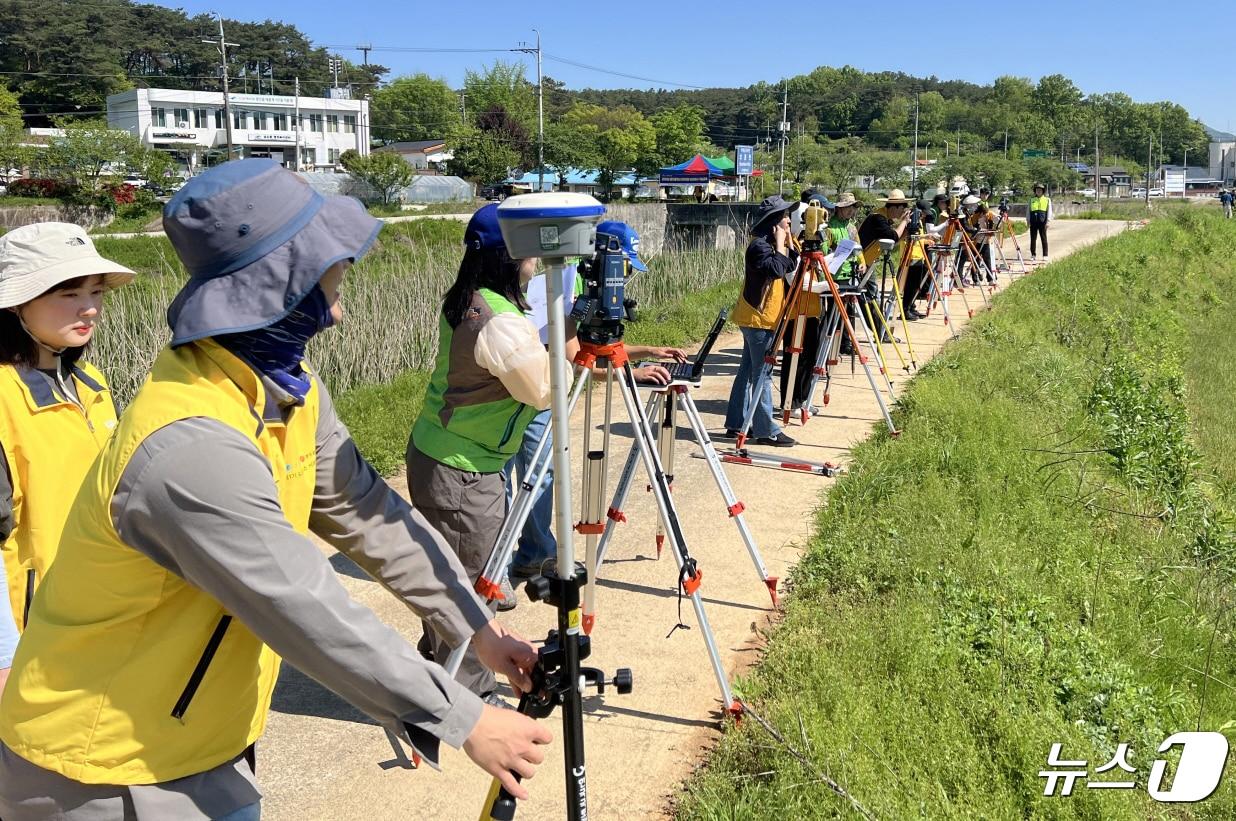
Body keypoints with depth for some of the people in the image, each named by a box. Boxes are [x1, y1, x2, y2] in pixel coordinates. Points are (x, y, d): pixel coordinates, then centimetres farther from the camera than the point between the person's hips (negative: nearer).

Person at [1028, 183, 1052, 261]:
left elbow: (1049, 211, 3)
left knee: (1044, 239, -1)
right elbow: (1028, 211, 14)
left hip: (1042, 222, -2)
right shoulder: (1031, 200, 13)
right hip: (1033, 222, 2)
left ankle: (1045, 256, 2)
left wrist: (1048, 221, -6)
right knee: (1033, 239, 3)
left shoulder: (1047, 199, 8)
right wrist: (1028, 221, 5)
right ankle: (1033, 255, 11)